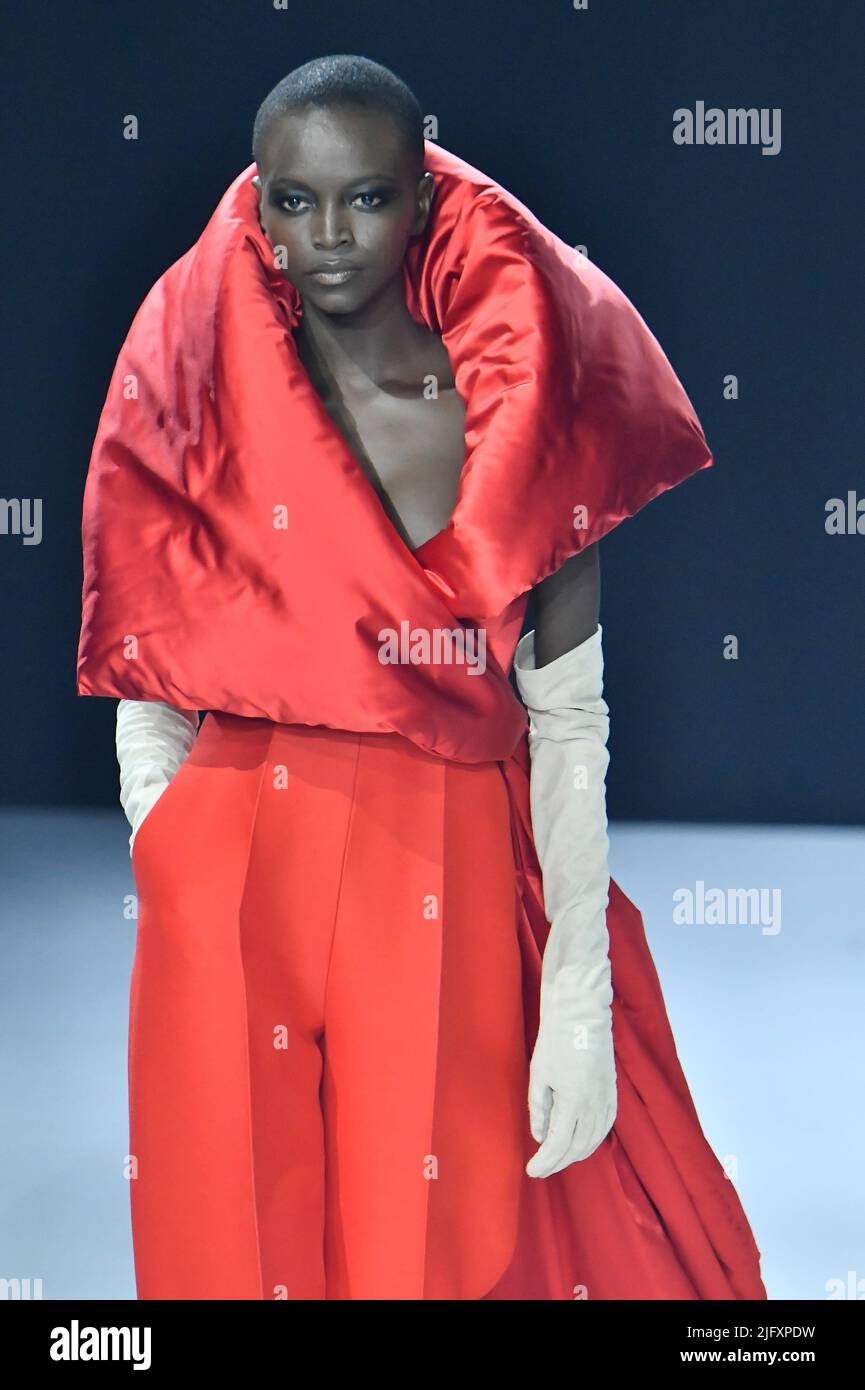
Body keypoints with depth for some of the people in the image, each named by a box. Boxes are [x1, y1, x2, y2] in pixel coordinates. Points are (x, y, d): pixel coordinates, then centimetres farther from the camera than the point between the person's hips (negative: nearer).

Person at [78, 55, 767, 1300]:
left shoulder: (517, 414, -1)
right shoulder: (196, 409, -1)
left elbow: (569, 719, -3)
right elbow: (149, 708, 2)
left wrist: (582, 1001, -7)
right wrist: (184, 916, -3)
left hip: (462, 904, 0)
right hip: (239, 897, 0)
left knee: (474, 1244, 7)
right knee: (249, 1236, 9)